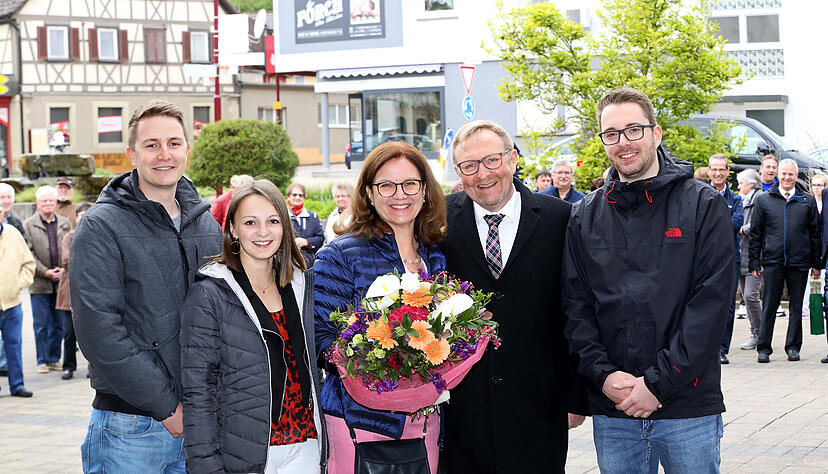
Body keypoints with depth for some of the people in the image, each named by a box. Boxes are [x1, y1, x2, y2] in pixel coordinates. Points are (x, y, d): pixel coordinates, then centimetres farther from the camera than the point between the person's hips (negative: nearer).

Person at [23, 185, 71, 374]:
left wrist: (65, 270, -6)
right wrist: (45, 272, -12)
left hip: (62, 281, 3)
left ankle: (54, 359, 17)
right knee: (41, 324, 0)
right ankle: (42, 361, 8)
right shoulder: (28, 225, 1)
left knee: (58, 324, 7)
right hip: (39, 282, -3)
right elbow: (29, 253, -4)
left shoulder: (65, 223, 11)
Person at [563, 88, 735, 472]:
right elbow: (575, 306, 6)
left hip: (689, 409, -2)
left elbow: (712, 300, -9)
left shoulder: (702, 205, -2)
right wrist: (603, 375, -9)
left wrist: (658, 382, -14)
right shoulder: (585, 218, 8)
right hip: (611, 412, 3)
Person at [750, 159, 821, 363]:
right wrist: (755, 263, 3)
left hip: (799, 262, 1)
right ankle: (763, 348, 6)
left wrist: (816, 263, 7)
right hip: (772, 261, -1)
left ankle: (793, 347, 15)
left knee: (796, 306, 6)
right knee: (769, 306, 0)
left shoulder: (808, 201, 9)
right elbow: (756, 233, 8)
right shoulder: (763, 200, 7)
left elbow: (815, 233, 11)